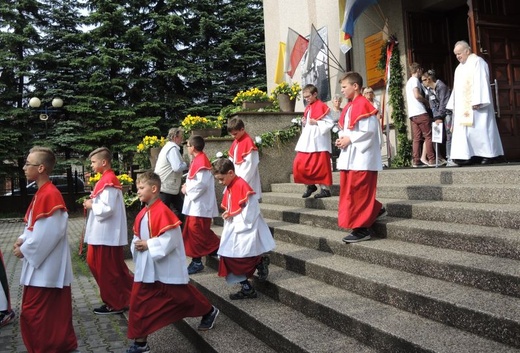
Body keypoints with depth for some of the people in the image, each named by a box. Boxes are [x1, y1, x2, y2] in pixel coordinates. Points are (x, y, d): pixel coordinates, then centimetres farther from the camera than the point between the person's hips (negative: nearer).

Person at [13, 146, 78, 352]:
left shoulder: (49, 195, -20)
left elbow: (47, 233, -24)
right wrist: (23, 239, 2)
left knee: (33, 313, -1)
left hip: (45, 266, -10)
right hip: (43, 264, 10)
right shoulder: (42, 192, 11)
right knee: (53, 312, 17)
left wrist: (24, 250, -13)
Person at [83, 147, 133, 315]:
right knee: (95, 263, 18)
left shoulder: (108, 181, -19)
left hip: (107, 234, -11)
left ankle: (115, 304, 15)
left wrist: (91, 205, -12)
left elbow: (107, 208, -26)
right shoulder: (106, 179, 13)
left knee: (107, 270, 1)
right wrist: (93, 201, 7)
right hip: (102, 233, 11)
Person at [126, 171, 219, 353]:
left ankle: (209, 311, 37)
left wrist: (148, 245, -22)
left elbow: (171, 240, -25)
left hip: (166, 268, -8)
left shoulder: (162, 211, -22)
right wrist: (137, 245, -5)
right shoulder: (142, 214, 6)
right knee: (138, 302, 5)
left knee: (182, 295, 11)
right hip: (146, 268, 8)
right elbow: (137, 236, 17)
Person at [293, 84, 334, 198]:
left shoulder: (322, 107, -9)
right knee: (299, 165, 4)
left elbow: (330, 123, -13)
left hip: (318, 142, -8)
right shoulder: (307, 108, 15)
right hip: (307, 142, 8)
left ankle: (325, 189, 8)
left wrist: (316, 123, -19)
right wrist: (304, 123, 5)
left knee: (320, 166, -3)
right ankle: (310, 185, 18)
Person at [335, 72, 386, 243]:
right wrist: (342, 139, 3)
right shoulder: (349, 107, 16)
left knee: (358, 193, -6)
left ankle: (363, 228, 3)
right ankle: (376, 210, 27)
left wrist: (349, 139, -16)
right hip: (350, 156, 10)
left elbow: (369, 130, -20)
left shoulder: (363, 105, -12)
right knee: (350, 192, 12)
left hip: (361, 157, -10)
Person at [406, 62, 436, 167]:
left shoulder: (408, 82, 24)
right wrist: (426, 102, -2)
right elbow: (417, 95, -17)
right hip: (420, 112, -9)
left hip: (412, 114, 9)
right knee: (428, 136, -5)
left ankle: (416, 161, 0)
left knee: (416, 138, 4)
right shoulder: (415, 80, -4)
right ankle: (431, 160, -7)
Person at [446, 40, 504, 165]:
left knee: (480, 128, -7)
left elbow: (480, 82, -15)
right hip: (463, 106, 8)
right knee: (464, 130, -2)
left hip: (475, 105, -8)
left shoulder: (477, 61, -3)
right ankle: (467, 155, -6)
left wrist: (477, 102, -24)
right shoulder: (460, 67, 21)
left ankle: (489, 154, -1)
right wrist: (453, 105, 14)